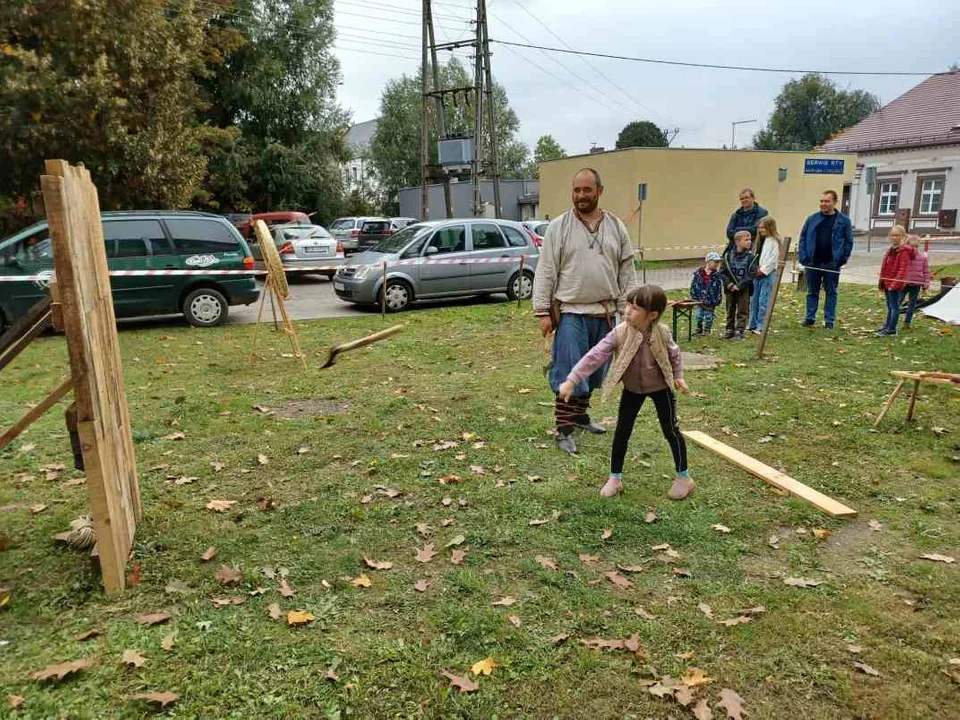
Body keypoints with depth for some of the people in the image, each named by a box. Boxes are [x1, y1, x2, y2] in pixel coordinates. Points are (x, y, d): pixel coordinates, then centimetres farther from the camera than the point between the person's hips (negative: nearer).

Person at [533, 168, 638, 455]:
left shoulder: (616, 226, 8)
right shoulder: (558, 226, -2)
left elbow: (626, 270, 10)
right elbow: (545, 272, -4)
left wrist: (627, 309, 4)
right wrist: (542, 311, -9)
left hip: (605, 313, 4)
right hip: (571, 313, -4)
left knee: (593, 372, 15)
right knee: (568, 373, -5)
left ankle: (580, 414, 33)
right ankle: (564, 429, 3)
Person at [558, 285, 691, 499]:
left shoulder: (662, 332, -19)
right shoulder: (619, 333, -23)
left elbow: (674, 353, 4)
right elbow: (594, 357, -27)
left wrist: (678, 375, 2)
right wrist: (572, 381, -31)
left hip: (661, 387, -1)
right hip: (632, 389, 1)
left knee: (671, 430, 4)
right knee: (622, 432, 2)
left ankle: (684, 477, 21)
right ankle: (615, 478, 16)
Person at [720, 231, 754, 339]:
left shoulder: (750, 257, -6)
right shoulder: (729, 256, -2)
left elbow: (751, 275, -10)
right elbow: (722, 272, 0)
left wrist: (739, 286, -17)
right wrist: (729, 284, -12)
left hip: (744, 289, -2)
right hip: (730, 289, 2)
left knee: (742, 312, 3)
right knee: (730, 311, 12)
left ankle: (739, 331, 9)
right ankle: (729, 330, 23)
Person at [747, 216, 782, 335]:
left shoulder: (774, 241, -9)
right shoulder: (760, 240, 15)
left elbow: (773, 259, -14)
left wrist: (763, 270, -12)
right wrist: (755, 270, 5)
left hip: (768, 275, -8)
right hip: (757, 274, 8)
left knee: (763, 301, -7)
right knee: (754, 299, 11)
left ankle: (761, 327, -3)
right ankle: (752, 325, 20)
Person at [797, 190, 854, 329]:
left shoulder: (844, 221, 2)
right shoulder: (812, 219, 6)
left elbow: (848, 242, 3)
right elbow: (803, 238, 6)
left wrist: (842, 259, -7)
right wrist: (803, 257, -4)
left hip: (832, 264, -1)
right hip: (813, 263, 2)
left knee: (831, 292, 6)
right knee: (812, 292, 9)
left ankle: (829, 320, 12)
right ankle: (809, 318, 15)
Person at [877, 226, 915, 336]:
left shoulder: (904, 251, -13)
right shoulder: (891, 249, 15)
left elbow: (902, 269, -19)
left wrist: (895, 283, -23)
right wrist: (881, 282, 17)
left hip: (895, 284, -9)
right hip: (887, 283, 9)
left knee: (894, 306, -4)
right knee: (890, 306, 18)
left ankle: (891, 329, -1)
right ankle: (888, 326, 27)